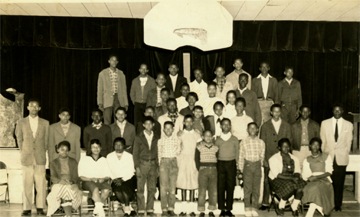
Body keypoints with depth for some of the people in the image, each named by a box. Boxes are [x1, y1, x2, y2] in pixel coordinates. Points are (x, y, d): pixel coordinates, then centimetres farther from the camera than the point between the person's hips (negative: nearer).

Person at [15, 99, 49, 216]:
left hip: (40, 157, 0)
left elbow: (46, 140, 11)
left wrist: (42, 152, 7)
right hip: (26, 157, 0)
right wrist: (23, 152, 8)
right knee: (27, 184, 0)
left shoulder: (45, 123, 7)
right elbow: (19, 139, 12)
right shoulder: (21, 122, 6)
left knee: (41, 184, -2)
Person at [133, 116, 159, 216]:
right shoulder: (139, 137, 4)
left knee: (152, 189, 3)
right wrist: (137, 167, -7)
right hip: (142, 164, -2)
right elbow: (135, 153, 2)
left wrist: (157, 166, 4)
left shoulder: (156, 138, 10)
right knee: (140, 189, -3)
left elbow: (157, 153, 11)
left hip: (153, 164, 2)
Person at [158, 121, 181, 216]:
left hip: (173, 162, 1)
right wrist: (160, 164, 4)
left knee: (173, 186, 0)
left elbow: (179, 151, 15)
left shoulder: (177, 140, 8)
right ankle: (164, 209, -2)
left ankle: (171, 208, 4)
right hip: (164, 162, -1)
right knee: (163, 186, -4)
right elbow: (159, 154, 9)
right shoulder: (160, 140, 8)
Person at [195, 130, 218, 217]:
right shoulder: (199, 147, 2)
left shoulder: (215, 147, 8)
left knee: (213, 191, 4)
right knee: (202, 191, -4)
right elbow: (196, 159, 2)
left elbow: (218, 159, 10)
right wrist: (199, 169, -4)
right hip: (203, 169, -2)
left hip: (213, 170, 3)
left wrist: (216, 169, 0)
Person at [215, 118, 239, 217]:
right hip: (220, 164, 0)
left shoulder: (235, 139, 7)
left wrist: (236, 164, 2)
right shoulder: (217, 139, 7)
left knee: (230, 187, 1)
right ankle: (222, 209, 7)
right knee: (220, 187, -1)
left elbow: (237, 153, 9)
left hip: (231, 164, 0)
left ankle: (229, 209, 9)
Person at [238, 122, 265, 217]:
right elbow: (241, 157, 2)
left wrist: (260, 166, 10)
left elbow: (262, 156, 12)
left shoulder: (261, 142, 6)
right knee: (247, 188, -1)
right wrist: (240, 171, 1)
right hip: (247, 165, -2)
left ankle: (254, 209, 14)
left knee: (256, 188, 4)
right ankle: (247, 209, 8)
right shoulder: (244, 142, 1)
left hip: (257, 165, 2)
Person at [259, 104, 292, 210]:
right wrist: (263, 158, -3)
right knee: (267, 180, 0)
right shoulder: (265, 126, 7)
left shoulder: (286, 126, 10)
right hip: (268, 158, -1)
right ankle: (265, 203, 8)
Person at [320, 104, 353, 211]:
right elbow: (322, 140, 8)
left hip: (341, 159, 0)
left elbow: (349, 142, 8)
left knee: (339, 183, 2)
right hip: (328, 157, 0)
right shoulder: (325, 123, 6)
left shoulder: (348, 125, 6)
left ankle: (338, 205, 14)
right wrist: (324, 153, 4)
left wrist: (344, 154, 4)